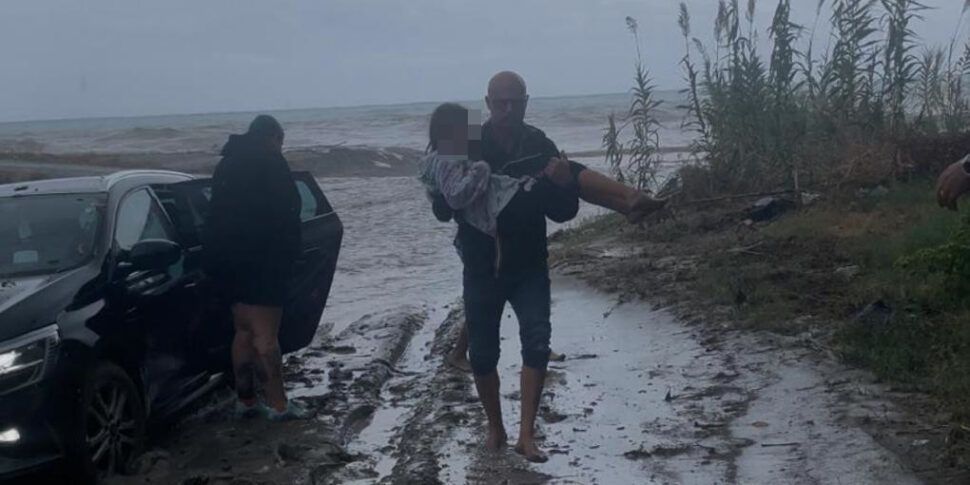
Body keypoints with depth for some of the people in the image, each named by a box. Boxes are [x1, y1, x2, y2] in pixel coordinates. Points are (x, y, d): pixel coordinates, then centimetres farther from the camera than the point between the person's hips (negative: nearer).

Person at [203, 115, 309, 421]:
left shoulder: (229, 163, 18)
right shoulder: (269, 162, -7)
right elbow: (285, 213, -12)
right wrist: (288, 255, -5)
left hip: (223, 255, 8)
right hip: (259, 259, -8)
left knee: (244, 331, 15)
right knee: (266, 335, -7)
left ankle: (246, 400, 18)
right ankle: (278, 404, -5)